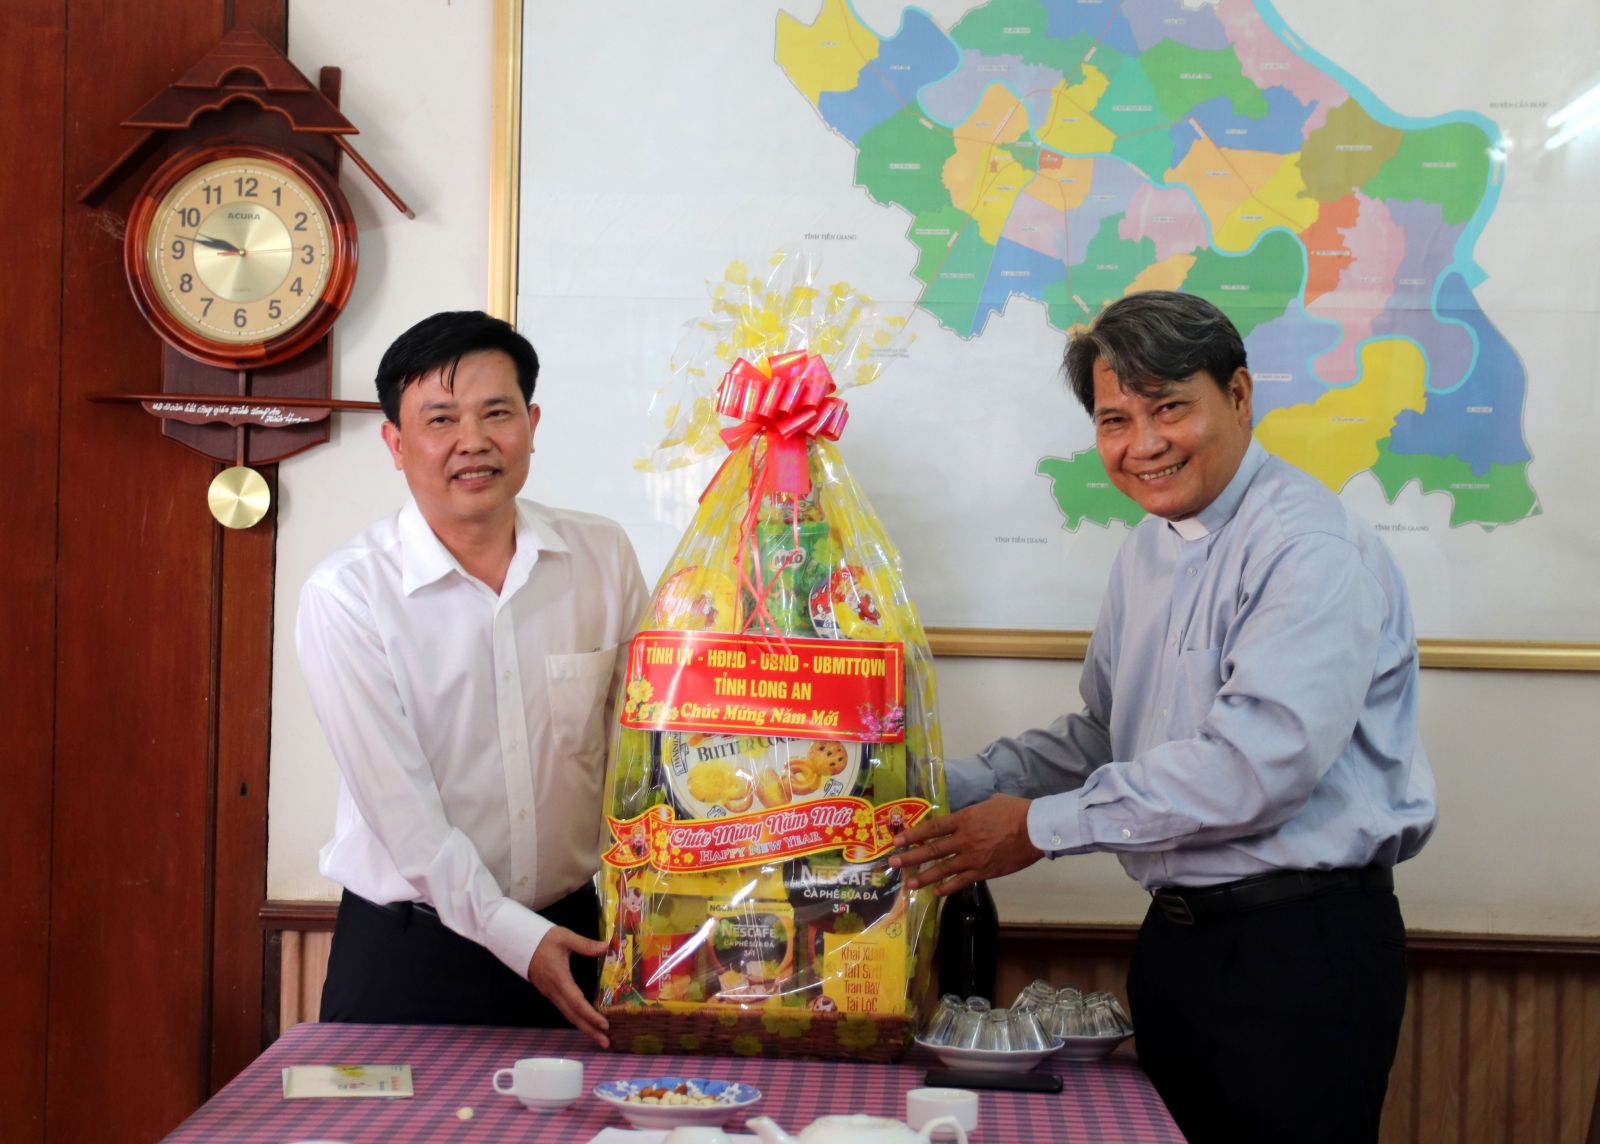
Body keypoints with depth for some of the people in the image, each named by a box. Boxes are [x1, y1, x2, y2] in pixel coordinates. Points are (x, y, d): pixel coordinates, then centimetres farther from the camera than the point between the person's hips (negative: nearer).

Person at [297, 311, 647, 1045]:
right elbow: (399, 801, -14)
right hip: (405, 953, -3)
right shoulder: (345, 594, -11)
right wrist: (514, 935, -20)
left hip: (572, 933, 3)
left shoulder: (603, 558, 0)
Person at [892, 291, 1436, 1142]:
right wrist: (952, 792, 8)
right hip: (1175, 936, 8)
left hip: (1299, 946, -8)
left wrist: (1043, 827, -19)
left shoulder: (1313, 551, -16)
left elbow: (1260, 762, -25)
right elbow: (1100, 737, 21)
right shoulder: (1148, 552, 14)